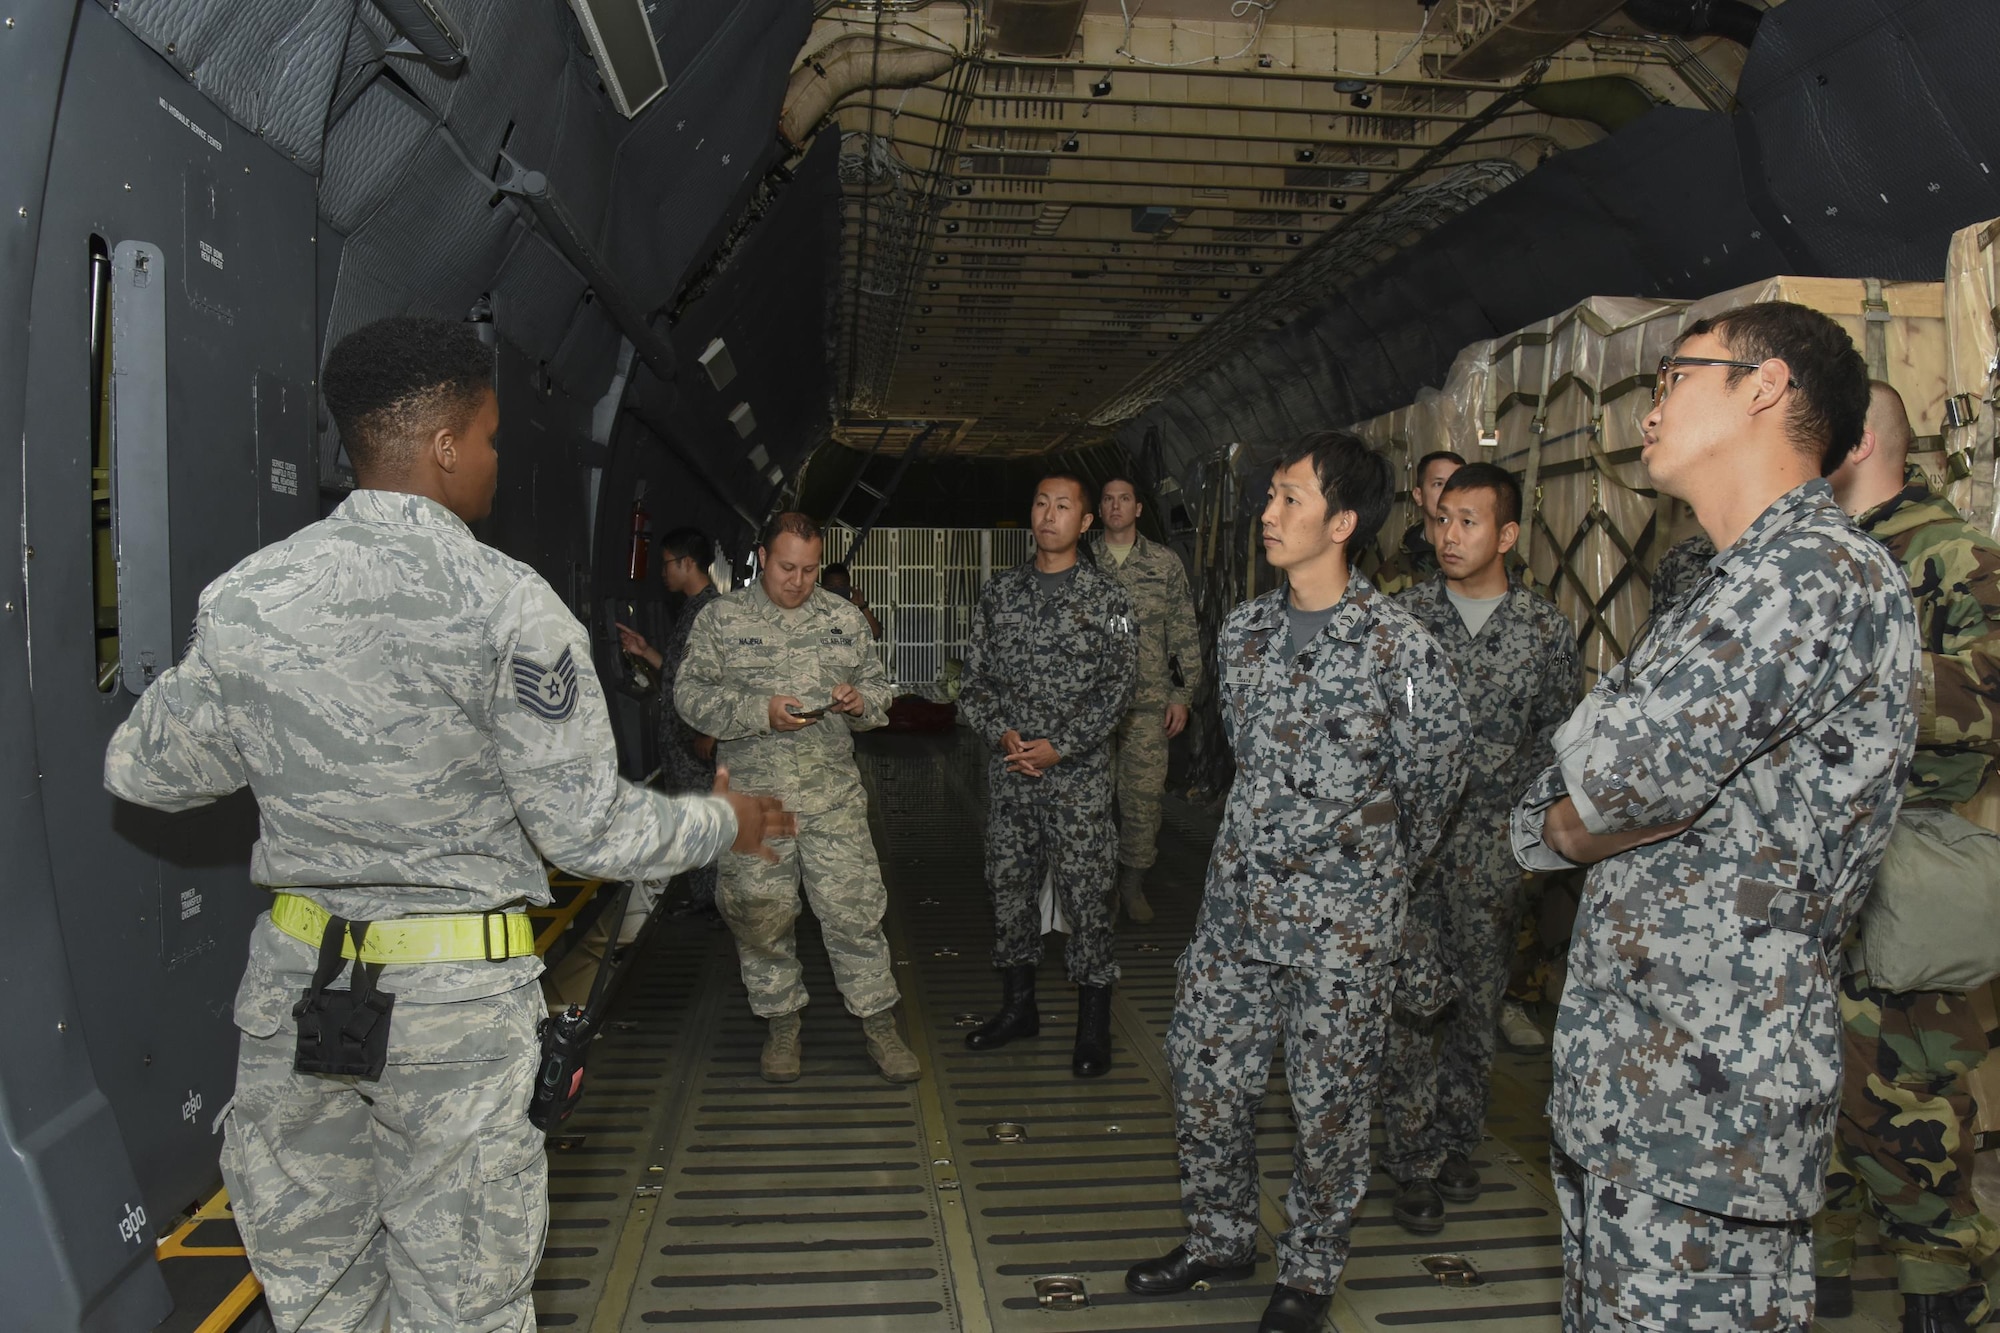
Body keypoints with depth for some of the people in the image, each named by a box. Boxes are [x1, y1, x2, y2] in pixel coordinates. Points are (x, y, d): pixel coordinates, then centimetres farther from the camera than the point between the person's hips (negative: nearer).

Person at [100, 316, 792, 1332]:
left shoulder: (243, 597, -2)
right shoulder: (508, 606, -16)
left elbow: (145, 770, 9)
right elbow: (588, 831, -14)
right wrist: (724, 821, 4)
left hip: (292, 980, 5)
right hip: (455, 991, -4)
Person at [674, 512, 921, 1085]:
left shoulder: (843, 617, 9)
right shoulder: (720, 618, 2)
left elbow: (879, 685, 16)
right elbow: (691, 694, -4)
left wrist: (860, 701, -8)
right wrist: (761, 712, -17)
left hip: (834, 796, 1)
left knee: (855, 911, 1)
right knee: (760, 917, 8)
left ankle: (880, 1025, 16)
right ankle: (782, 1023, 27)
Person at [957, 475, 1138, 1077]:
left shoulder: (1105, 596, -2)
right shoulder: (1000, 592, 8)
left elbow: (1117, 687, -7)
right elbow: (974, 676, 8)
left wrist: (1060, 746, -14)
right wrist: (1002, 734, -8)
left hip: (1078, 771, -4)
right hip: (1009, 768, 4)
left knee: (1085, 893, -1)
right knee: (1009, 885, 11)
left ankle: (1094, 1025, 11)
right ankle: (1018, 1005, 27)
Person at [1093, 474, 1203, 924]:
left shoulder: (1166, 563, 7)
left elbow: (1184, 633, 7)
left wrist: (1182, 694, 2)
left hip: (1148, 701, 0)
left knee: (1143, 795, 0)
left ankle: (1134, 883, 14)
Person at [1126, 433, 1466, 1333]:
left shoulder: (1401, 647, -14)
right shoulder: (1242, 632, 4)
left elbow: (1431, 783, -3)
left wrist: (1376, 877, 8)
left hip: (1343, 924, -5)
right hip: (1238, 899, 6)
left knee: (1330, 1104, 8)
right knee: (1203, 1074, 12)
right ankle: (1220, 1240, 34)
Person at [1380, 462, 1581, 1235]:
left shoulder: (1545, 628, 3)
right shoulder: (1403, 615, 1)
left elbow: (1559, 733, 8)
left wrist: (1509, 800, -2)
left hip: (1492, 840, 2)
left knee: (1479, 996, 10)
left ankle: (1456, 1141, 26)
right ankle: (1413, 1158, 11)